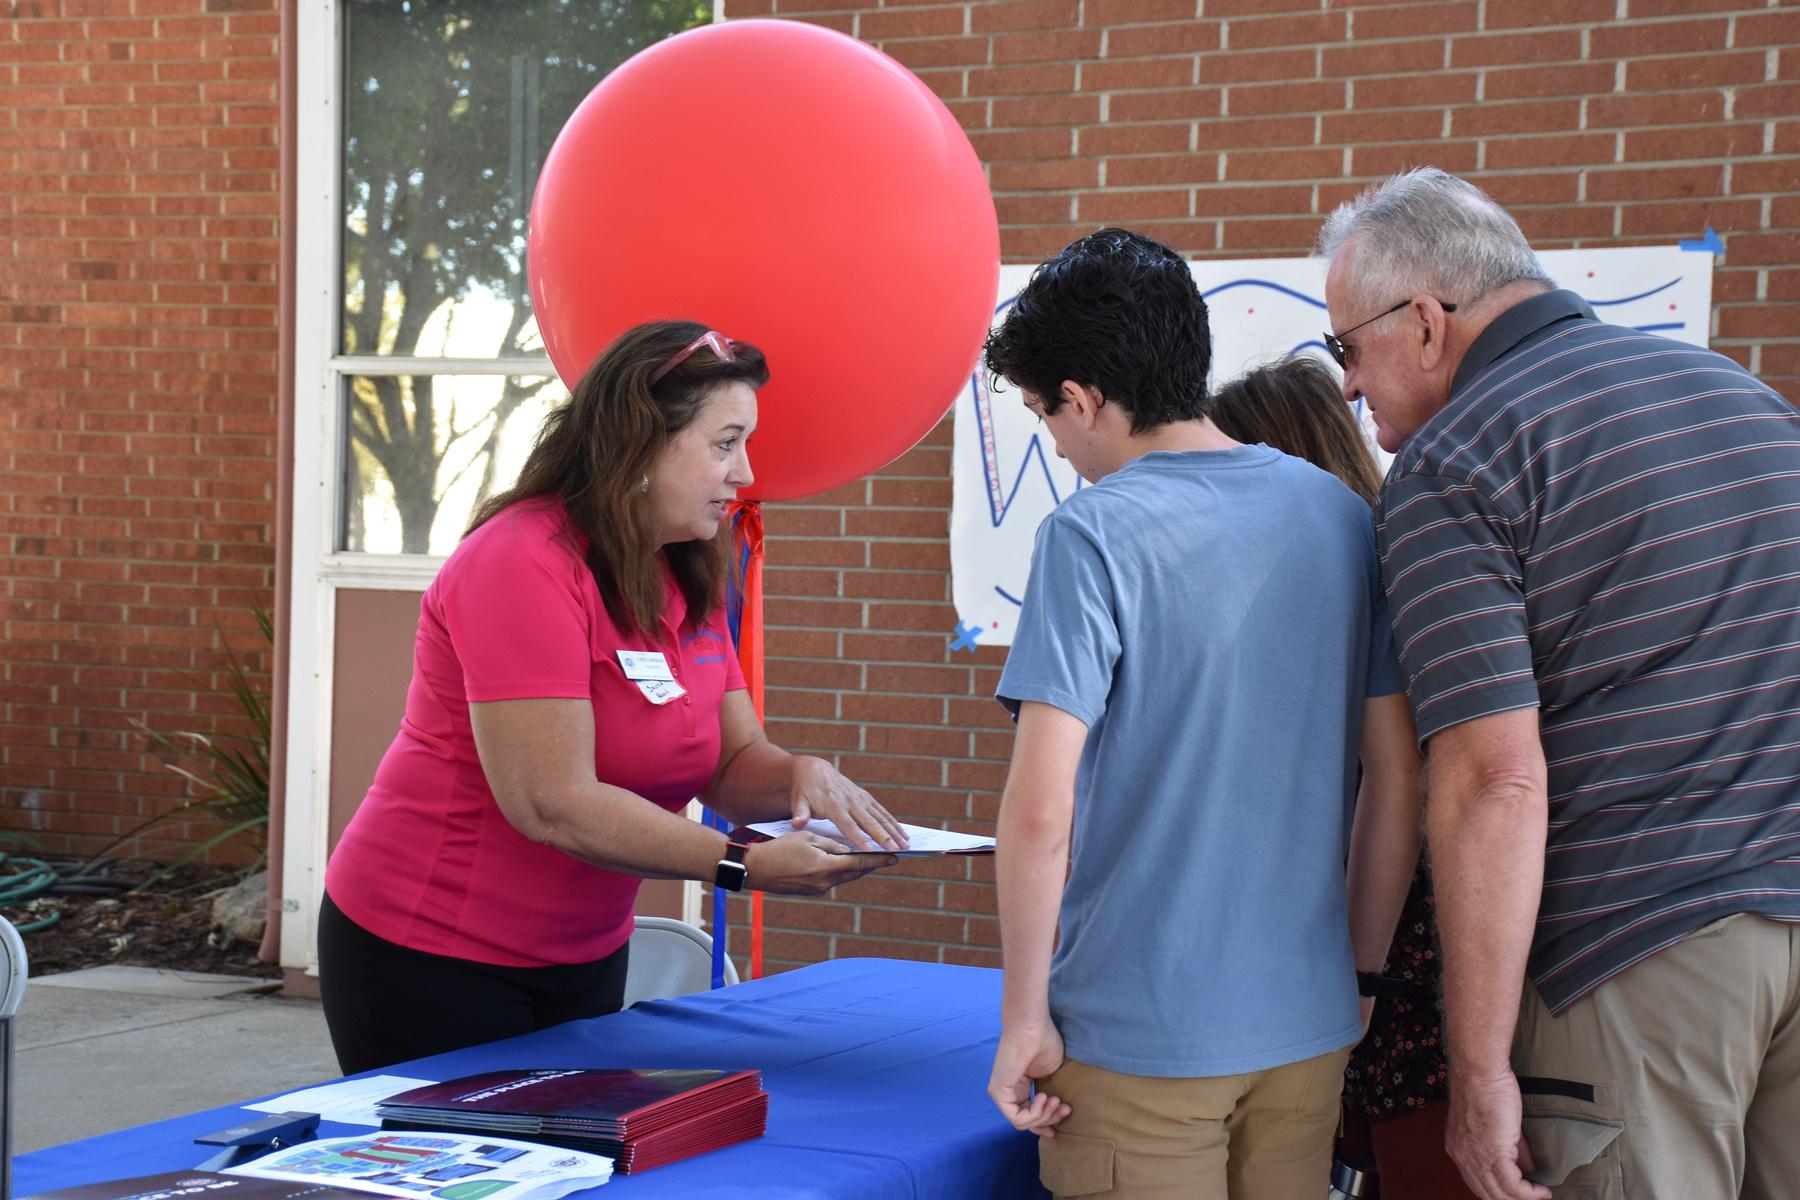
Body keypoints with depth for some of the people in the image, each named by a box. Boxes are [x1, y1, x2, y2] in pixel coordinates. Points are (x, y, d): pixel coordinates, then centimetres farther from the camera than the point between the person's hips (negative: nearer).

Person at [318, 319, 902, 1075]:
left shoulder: (689, 582, 7)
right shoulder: (523, 564, -21)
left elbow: (731, 764, 5)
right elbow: (551, 804, -27)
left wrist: (800, 777, -18)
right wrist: (742, 866, -31)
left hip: (585, 955, 8)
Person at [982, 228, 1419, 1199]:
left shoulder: (1092, 536, -13)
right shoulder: (1343, 517, 4)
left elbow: (1040, 810, -18)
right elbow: (1400, 787, 7)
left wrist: (1023, 1018, -8)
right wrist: (1361, 972, 16)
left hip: (1140, 1036, -5)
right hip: (1311, 1027, 6)